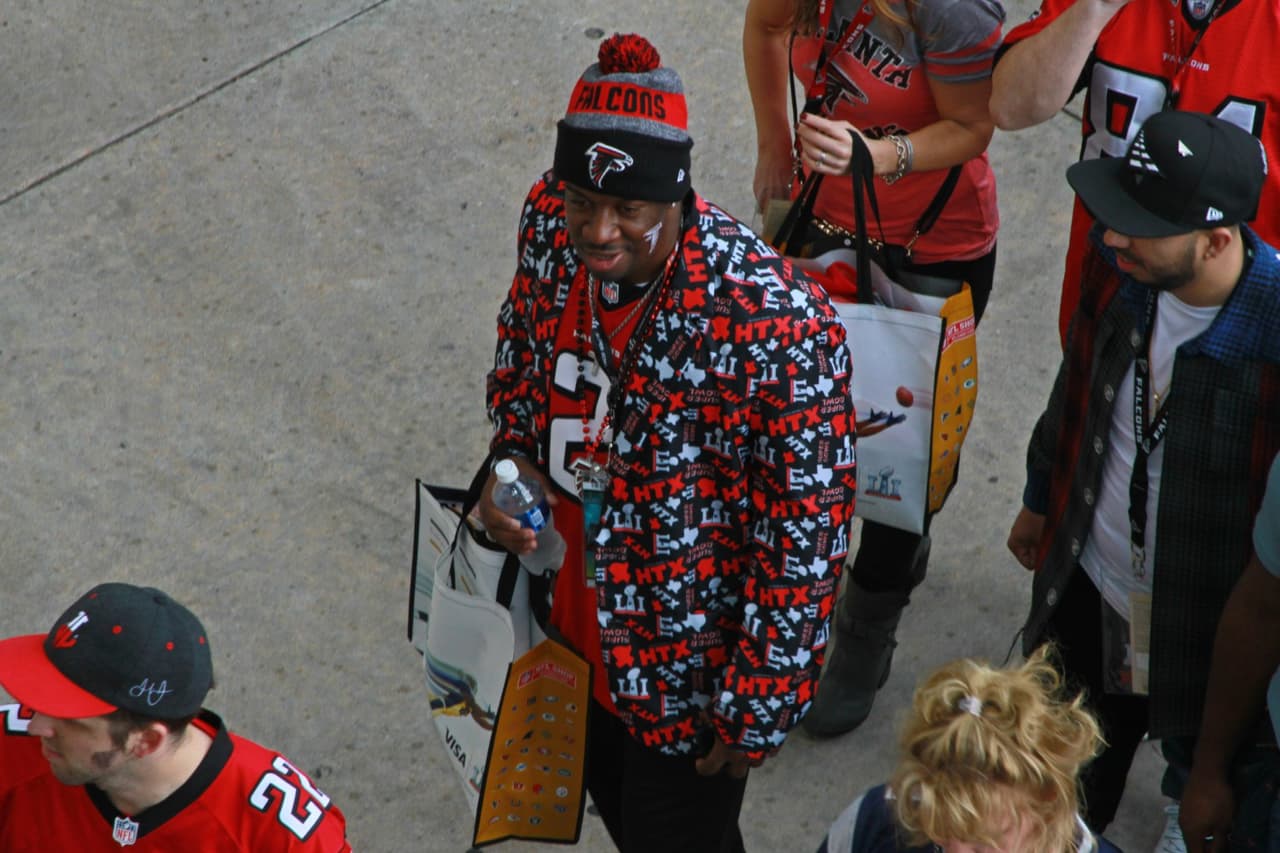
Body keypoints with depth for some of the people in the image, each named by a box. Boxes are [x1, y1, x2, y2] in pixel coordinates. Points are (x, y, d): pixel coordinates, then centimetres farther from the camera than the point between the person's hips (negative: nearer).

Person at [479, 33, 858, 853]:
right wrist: (512, 461, -8)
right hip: (576, 616, 6)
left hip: (691, 654, -6)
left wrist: (759, 705, -18)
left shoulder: (772, 320, -35)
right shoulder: (551, 225, -16)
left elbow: (808, 525, -25)